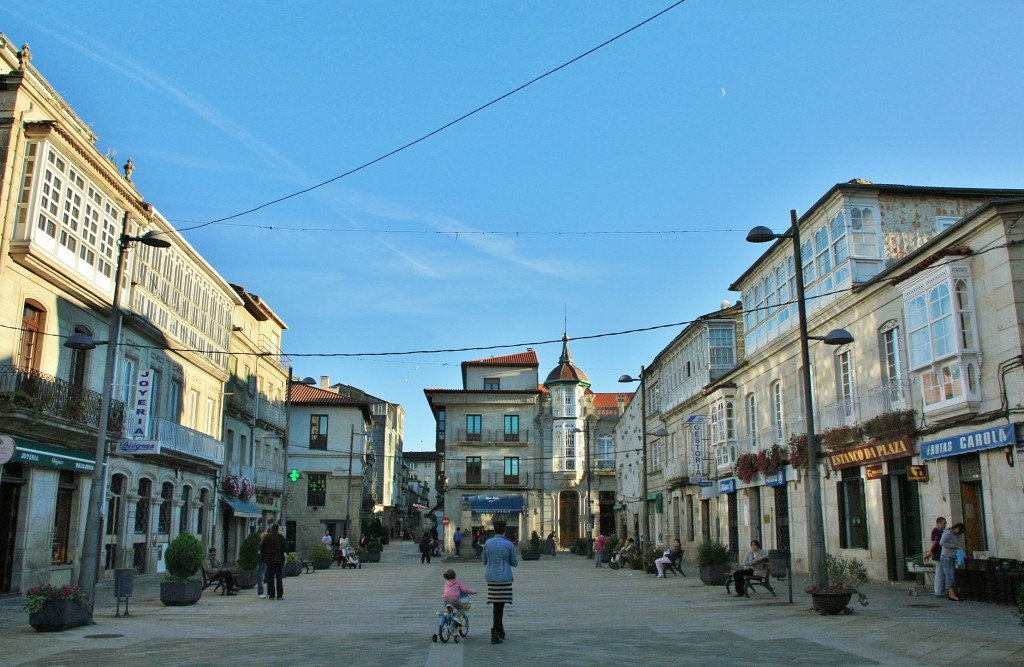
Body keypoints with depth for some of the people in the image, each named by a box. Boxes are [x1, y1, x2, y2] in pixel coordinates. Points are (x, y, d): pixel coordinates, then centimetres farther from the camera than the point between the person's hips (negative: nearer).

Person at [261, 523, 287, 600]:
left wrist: (263, 557, 13)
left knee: (270, 577, 7)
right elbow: (285, 547, -10)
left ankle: (271, 595, 6)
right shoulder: (280, 537, -7)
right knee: (279, 577, 1)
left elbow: (262, 547, 4)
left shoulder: (267, 537, 1)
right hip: (279, 559, -2)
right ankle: (279, 595, -3)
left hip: (269, 560, 2)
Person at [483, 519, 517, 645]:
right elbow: (514, 563, 0)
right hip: (504, 578, -4)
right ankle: (495, 634, -2)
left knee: (497, 604, 16)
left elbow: (484, 561, 11)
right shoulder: (509, 545, -9)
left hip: (491, 577, 4)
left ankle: (500, 631, 24)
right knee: (500, 604, 0)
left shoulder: (487, 543, 1)